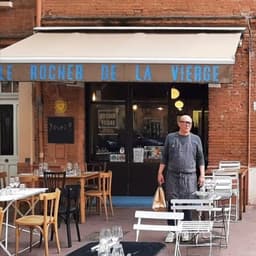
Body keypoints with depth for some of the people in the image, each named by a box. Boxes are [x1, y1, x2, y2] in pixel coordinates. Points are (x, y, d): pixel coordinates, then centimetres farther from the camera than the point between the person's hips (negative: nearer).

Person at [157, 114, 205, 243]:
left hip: (189, 176, 0)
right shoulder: (170, 137, 7)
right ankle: (171, 231, 7)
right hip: (172, 176, 0)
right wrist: (160, 173, 5)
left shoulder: (195, 139, 8)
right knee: (172, 203, 0)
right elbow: (164, 157, 10)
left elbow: (200, 159, 9)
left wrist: (202, 175, 2)